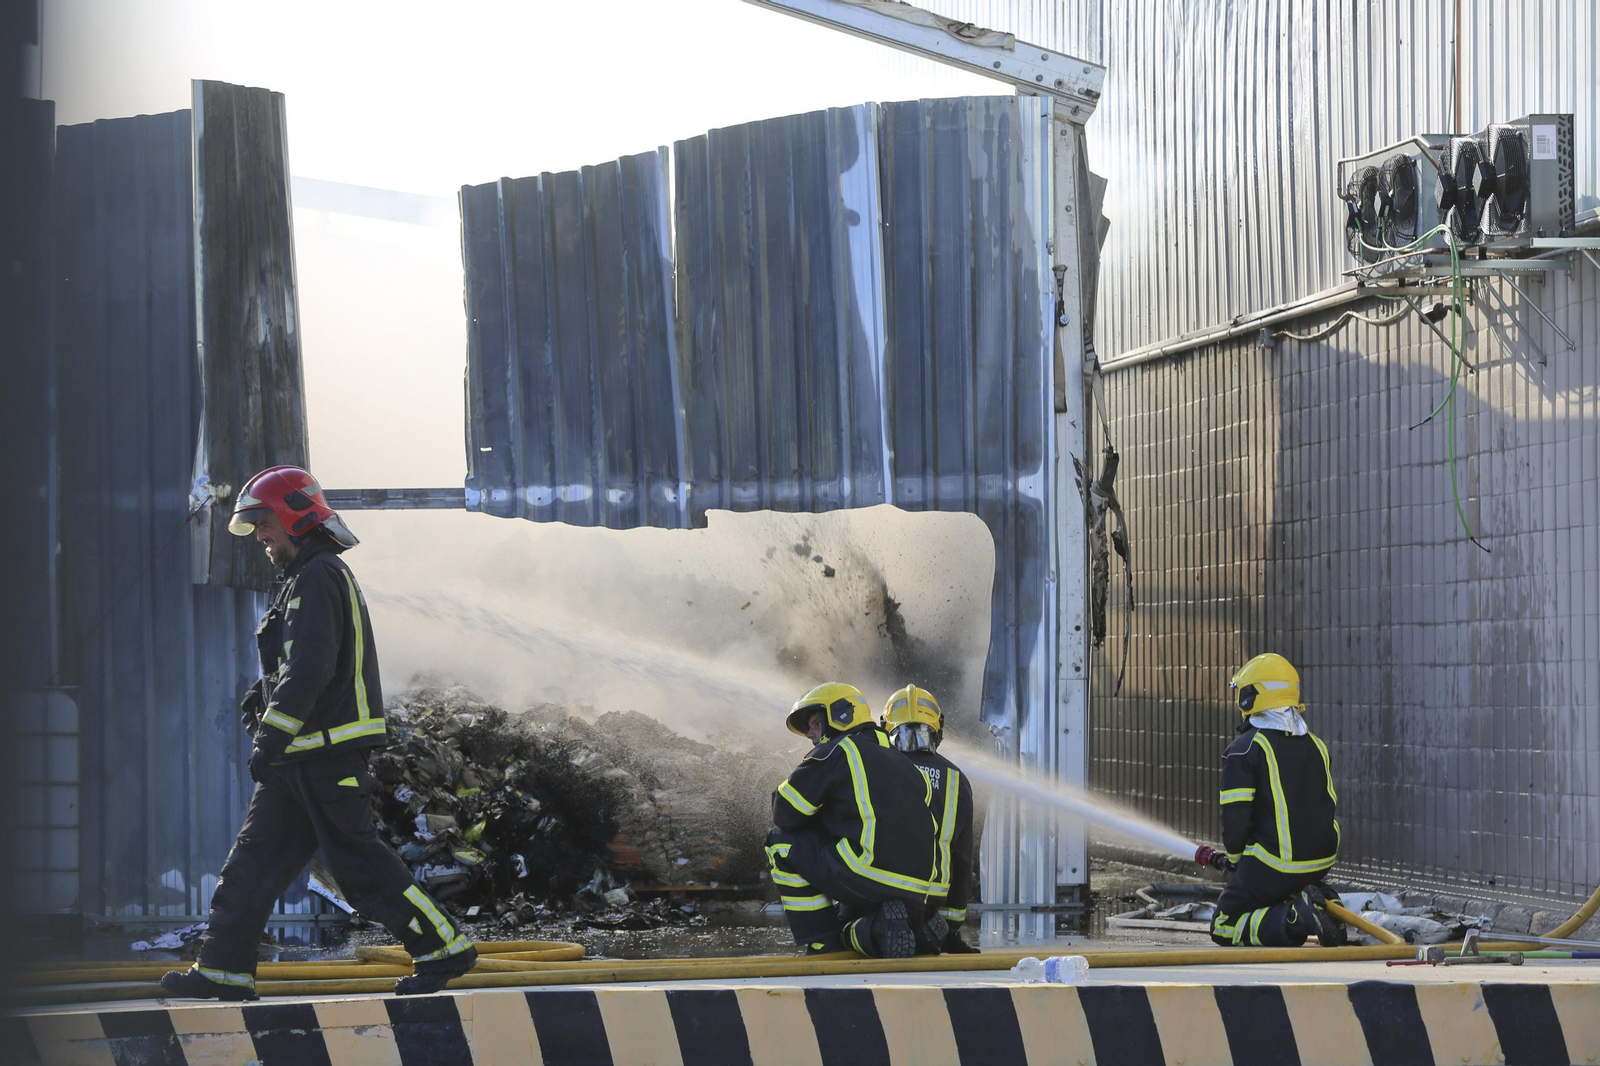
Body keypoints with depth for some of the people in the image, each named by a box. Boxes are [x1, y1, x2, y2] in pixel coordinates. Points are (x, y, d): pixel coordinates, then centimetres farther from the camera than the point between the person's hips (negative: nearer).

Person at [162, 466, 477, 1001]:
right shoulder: (304, 578, 19)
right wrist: (264, 694, 16)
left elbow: (309, 668, -23)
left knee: (359, 862, -7)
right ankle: (224, 969, 8)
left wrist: (271, 736, -25)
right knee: (256, 857, 7)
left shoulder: (318, 577, -14)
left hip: (328, 754, -10)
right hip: (302, 756, 10)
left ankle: (444, 947, 1)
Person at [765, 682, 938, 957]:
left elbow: (784, 815, 3)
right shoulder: (902, 764, 25)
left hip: (865, 877, -8)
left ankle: (822, 943, 3)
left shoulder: (834, 753, 3)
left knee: (781, 842, 10)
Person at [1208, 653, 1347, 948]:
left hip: (1275, 863, -7)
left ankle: (1294, 920, -19)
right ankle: (1318, 899, 6)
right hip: (1322, 861, 7)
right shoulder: (1316, 746, 12)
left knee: (1224, 929, 5)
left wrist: (1235, 858, 5)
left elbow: (1235, 818, -14)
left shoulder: (1244, 750, -10)